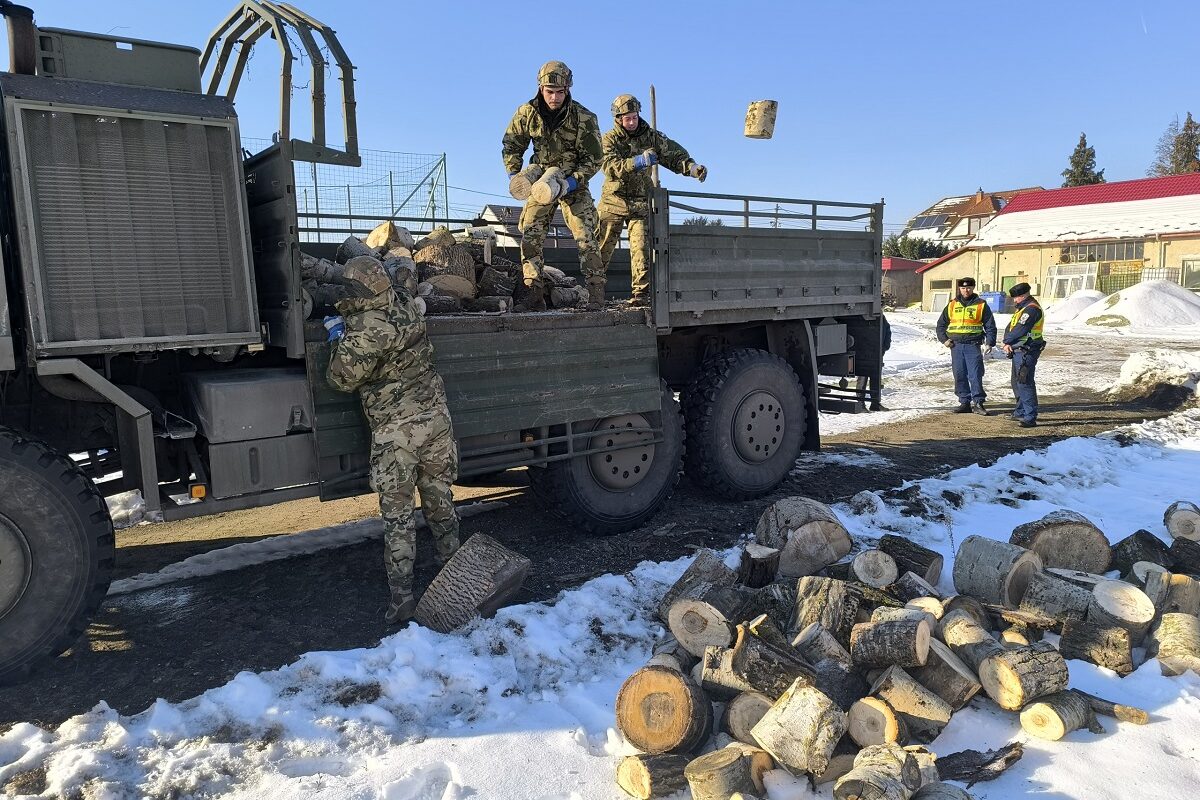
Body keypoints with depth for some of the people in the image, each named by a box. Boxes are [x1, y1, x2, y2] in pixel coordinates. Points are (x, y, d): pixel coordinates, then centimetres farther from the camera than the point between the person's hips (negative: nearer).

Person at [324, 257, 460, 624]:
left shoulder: (362, 330, -19)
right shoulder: (409, 307, 0)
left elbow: (342, 379, -7)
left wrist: (337, 337, 7)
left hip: (396, 430, -6)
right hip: (435, 416, 6)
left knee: (397, 512, 4)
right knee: (439, 499, 19)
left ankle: (402, 597, 7)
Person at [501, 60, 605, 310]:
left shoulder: (584, 118, -16)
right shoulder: (527, 113, -8)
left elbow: (594, 160, -11)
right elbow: (511, 144, 7)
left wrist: (571, 182, -23)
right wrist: (514, 175, -5)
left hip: (574, 183, -2)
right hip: (541, 182, 3)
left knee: (585, 236, -13)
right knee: (530, 235, -10)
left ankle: (596, 293, -9)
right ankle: (534, 293, -8)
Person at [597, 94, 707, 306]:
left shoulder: (650, 136, 5)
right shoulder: (609, 139, -3)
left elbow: (673, 154, 2)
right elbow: (610, 167, -20)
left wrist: (692, 167, -18)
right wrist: (637, 162, -35)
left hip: (641, 203, 1)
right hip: (613, 201, -1)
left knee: (641, 247, -12)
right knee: (602, 247, 3)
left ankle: (641, 293, -10)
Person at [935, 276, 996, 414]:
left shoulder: (981, 305, 5)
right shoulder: (952, 305, 12)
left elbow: (990, 326, 6)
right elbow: (941, 324, 18)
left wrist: (989, 343, -6)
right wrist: (944, 339, 5)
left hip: (973, 345, -3)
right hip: (956, 346, 3)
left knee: (975, 375, -8)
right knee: (960, 376, 4)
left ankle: (978, 402, -2)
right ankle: (964, 402, 11)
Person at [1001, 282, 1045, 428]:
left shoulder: (1032, 309, -15)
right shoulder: (1021, 308, 18)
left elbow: (1020, 330, -21)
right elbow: (1010, 326, 11)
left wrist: (1006, 342, -6)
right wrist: (1007, 343, -6)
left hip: (1027, 352, -11)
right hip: (1018, 351, 11)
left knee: (1025, 383, -12)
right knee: (1017, 382, 19)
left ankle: (1030, 417, -12)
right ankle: (1020, 412, 31)